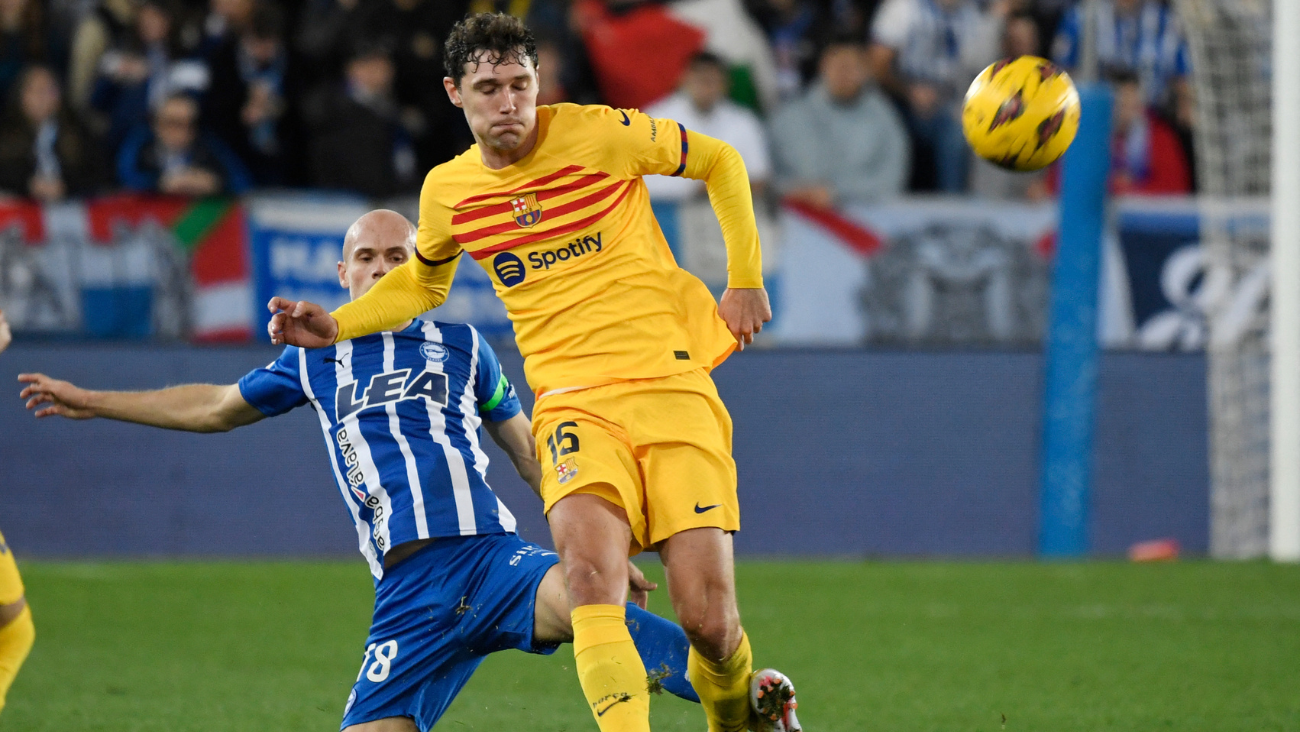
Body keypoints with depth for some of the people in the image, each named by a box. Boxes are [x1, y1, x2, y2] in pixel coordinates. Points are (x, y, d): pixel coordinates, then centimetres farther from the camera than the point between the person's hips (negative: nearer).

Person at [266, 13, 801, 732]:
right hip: (574, 403, 2)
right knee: (588, 567, -30)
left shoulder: (600, 134, -3)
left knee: (707, 619, -8)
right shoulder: (447, 190, 7)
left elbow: (719, 161, 13)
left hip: (673, 386, -2)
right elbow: (421, 283, 29)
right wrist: (336, 324, 14)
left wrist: (746, 279, 9)